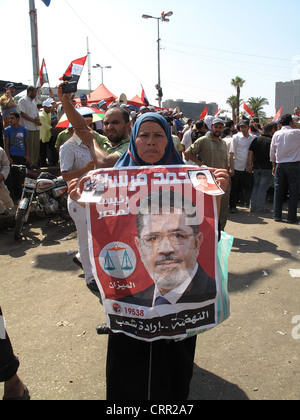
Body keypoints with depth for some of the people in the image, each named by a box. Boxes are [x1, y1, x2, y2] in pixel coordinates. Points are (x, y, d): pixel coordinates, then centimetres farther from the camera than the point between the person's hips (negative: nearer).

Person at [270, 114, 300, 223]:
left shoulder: (276, 134, 4)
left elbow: (272, 151, 8)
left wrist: (274, 166, 17)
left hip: (280, 165, 4)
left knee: (278, 191, 9)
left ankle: (277, 215, 12)